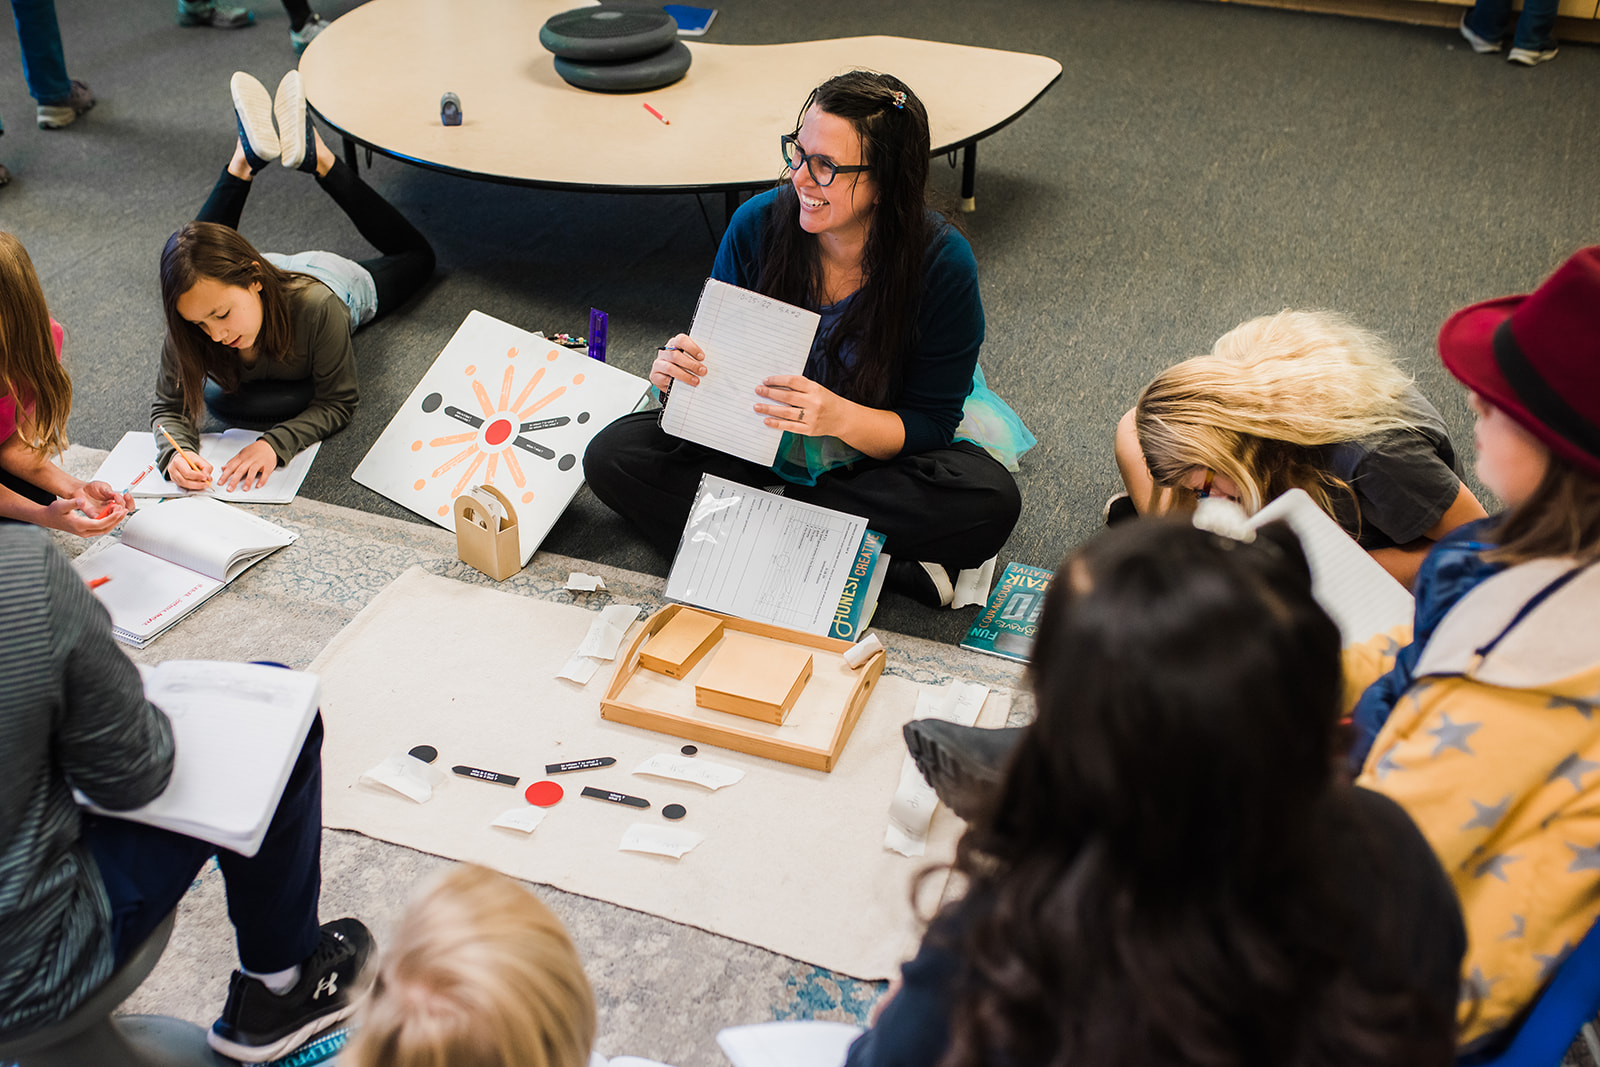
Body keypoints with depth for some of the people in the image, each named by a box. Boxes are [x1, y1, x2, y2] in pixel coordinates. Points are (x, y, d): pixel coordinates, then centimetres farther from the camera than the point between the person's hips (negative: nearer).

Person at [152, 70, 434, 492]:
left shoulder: (316, 306, -53)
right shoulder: (193, 322, -43)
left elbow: (338, 404, -40)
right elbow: (168, 407, -30)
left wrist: (275, 444, -58)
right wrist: (175, 454, -54)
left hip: (342, 278, -1)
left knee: (416, 257, 29)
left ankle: (316, 157, 21)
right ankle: (249, 156, 22)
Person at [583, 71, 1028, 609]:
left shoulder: (942, 262, -22)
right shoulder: (758, 225, -15)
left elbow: (929, 425, -19)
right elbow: (716, 358, -3)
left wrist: (840, 417, -38)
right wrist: (683, 368, -28)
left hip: (878, 456, -2)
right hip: (755, 445, 3)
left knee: (989, 500, -32)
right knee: (612, 456, -20)